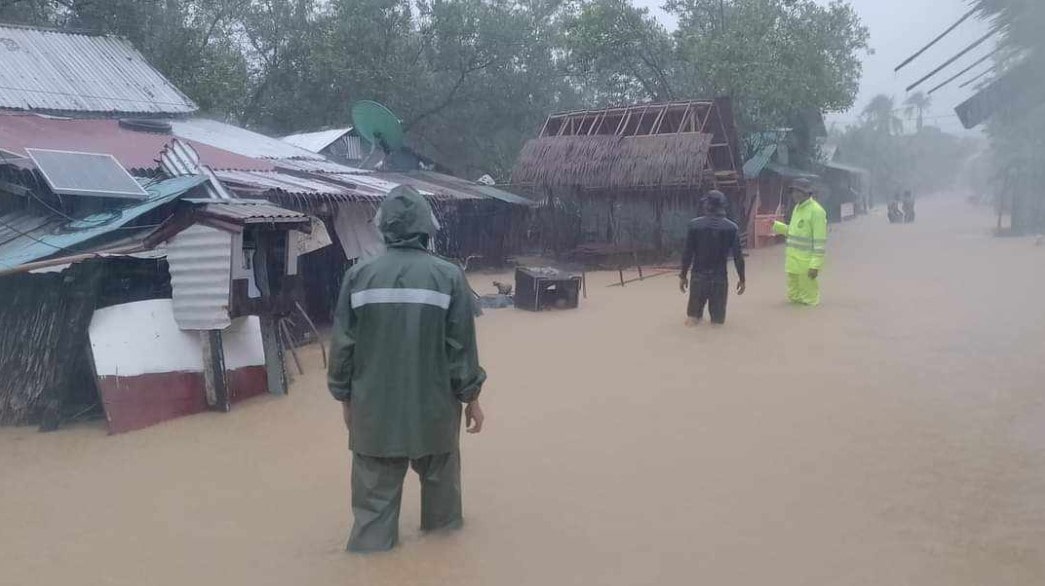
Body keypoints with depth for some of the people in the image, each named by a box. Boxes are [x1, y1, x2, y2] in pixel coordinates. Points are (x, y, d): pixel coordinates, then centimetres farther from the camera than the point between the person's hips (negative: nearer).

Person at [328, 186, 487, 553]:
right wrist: (471, 397, 5)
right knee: (439, 472, 23)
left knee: (375, 488, 11)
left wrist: (345, 397, 11)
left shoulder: (359, 276, -8)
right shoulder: (448, 276, -11)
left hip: (375, 407, 0)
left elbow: (343, 345, -2)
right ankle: (442, 522, 44)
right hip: (434, 405, 0)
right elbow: (461, 346, -7)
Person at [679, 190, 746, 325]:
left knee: (693, 319, 10)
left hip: (699, 276, 0)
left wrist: (683, 275, 7)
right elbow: (738, 255, -2)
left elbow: (688, 253, -3)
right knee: (718, 321, 8)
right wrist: (742, 278, 8)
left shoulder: (695, 225, -5)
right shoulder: (731, 227, -3)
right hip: (720, 278, 0)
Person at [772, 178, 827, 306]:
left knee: (808, 300, 3)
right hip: (793, 262, 9)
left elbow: (820, 241, -19)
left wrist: (815, 265, -23)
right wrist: (775, 225, 16)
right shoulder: (797, 207, 11)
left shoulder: (816, 211, -16)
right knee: (794, 296, 18)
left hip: (807, 264, -9)